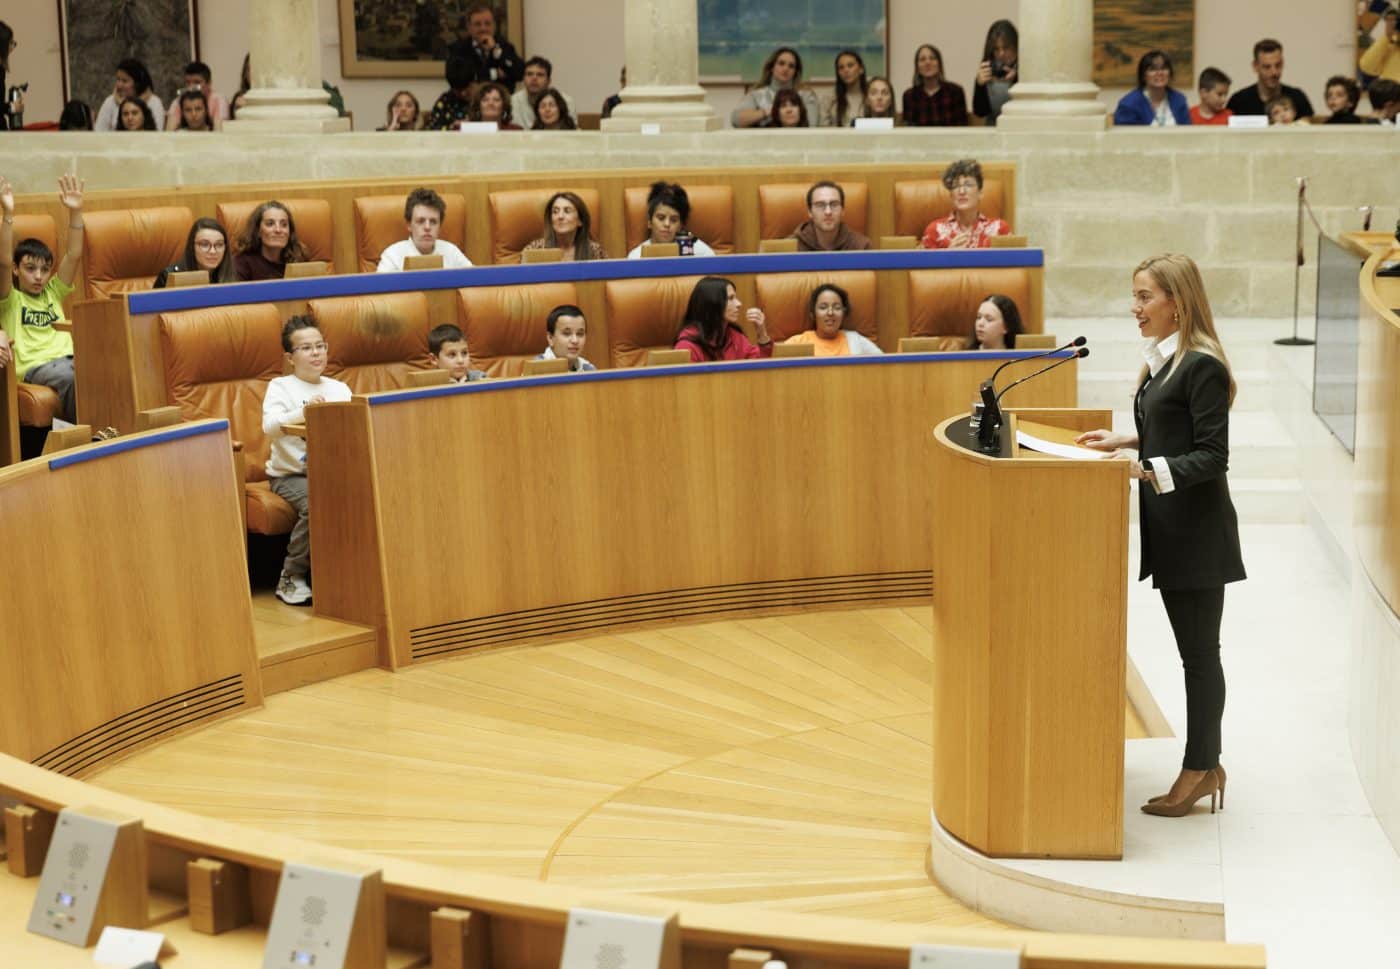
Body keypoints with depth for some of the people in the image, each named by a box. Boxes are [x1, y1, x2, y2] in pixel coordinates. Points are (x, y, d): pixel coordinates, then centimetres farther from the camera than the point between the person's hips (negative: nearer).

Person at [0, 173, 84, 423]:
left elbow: (73, 255, 14)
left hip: (67, 358, 5)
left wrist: (75, 212, 3)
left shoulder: (53, 293, 24)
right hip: (33, 365, -4)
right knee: (73, 379, -37)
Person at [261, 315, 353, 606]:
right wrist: (303, 413, -36)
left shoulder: (339, 388, 15)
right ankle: (292, 577, -15)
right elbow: (270, 426, -19)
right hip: (291, 475, -4)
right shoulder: (280, 387, 1)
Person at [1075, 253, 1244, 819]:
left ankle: (1200, 768, 10)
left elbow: (1211, 456, -19)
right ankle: (1205, 764, 24)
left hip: (1198, 532, -9)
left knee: (1200, 653, 1)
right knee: (1192, 651, 15)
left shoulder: (1203, 367, -17)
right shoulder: (1161, 362, 11)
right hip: (1168, 529, 9)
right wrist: (1127, 441, 9)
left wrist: (1149, 469, -28)